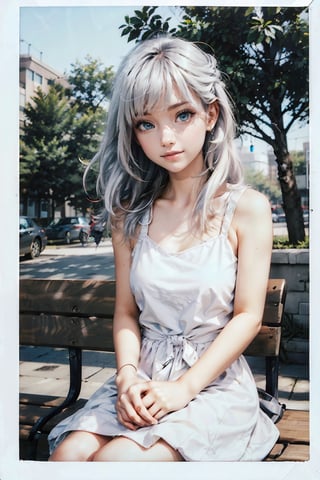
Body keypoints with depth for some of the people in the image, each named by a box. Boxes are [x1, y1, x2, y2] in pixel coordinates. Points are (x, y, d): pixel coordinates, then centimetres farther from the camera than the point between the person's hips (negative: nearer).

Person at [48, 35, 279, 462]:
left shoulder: (247, 208, -5)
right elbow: (126, 311, 5)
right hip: (144, 379, 3)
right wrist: (128, 376, -12)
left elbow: (248, 316, -8)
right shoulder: (131, 214, 5)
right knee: (68, 455, -19)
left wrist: (182, 388, -15)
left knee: (116, 459, -24)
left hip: (215, 381, -3)